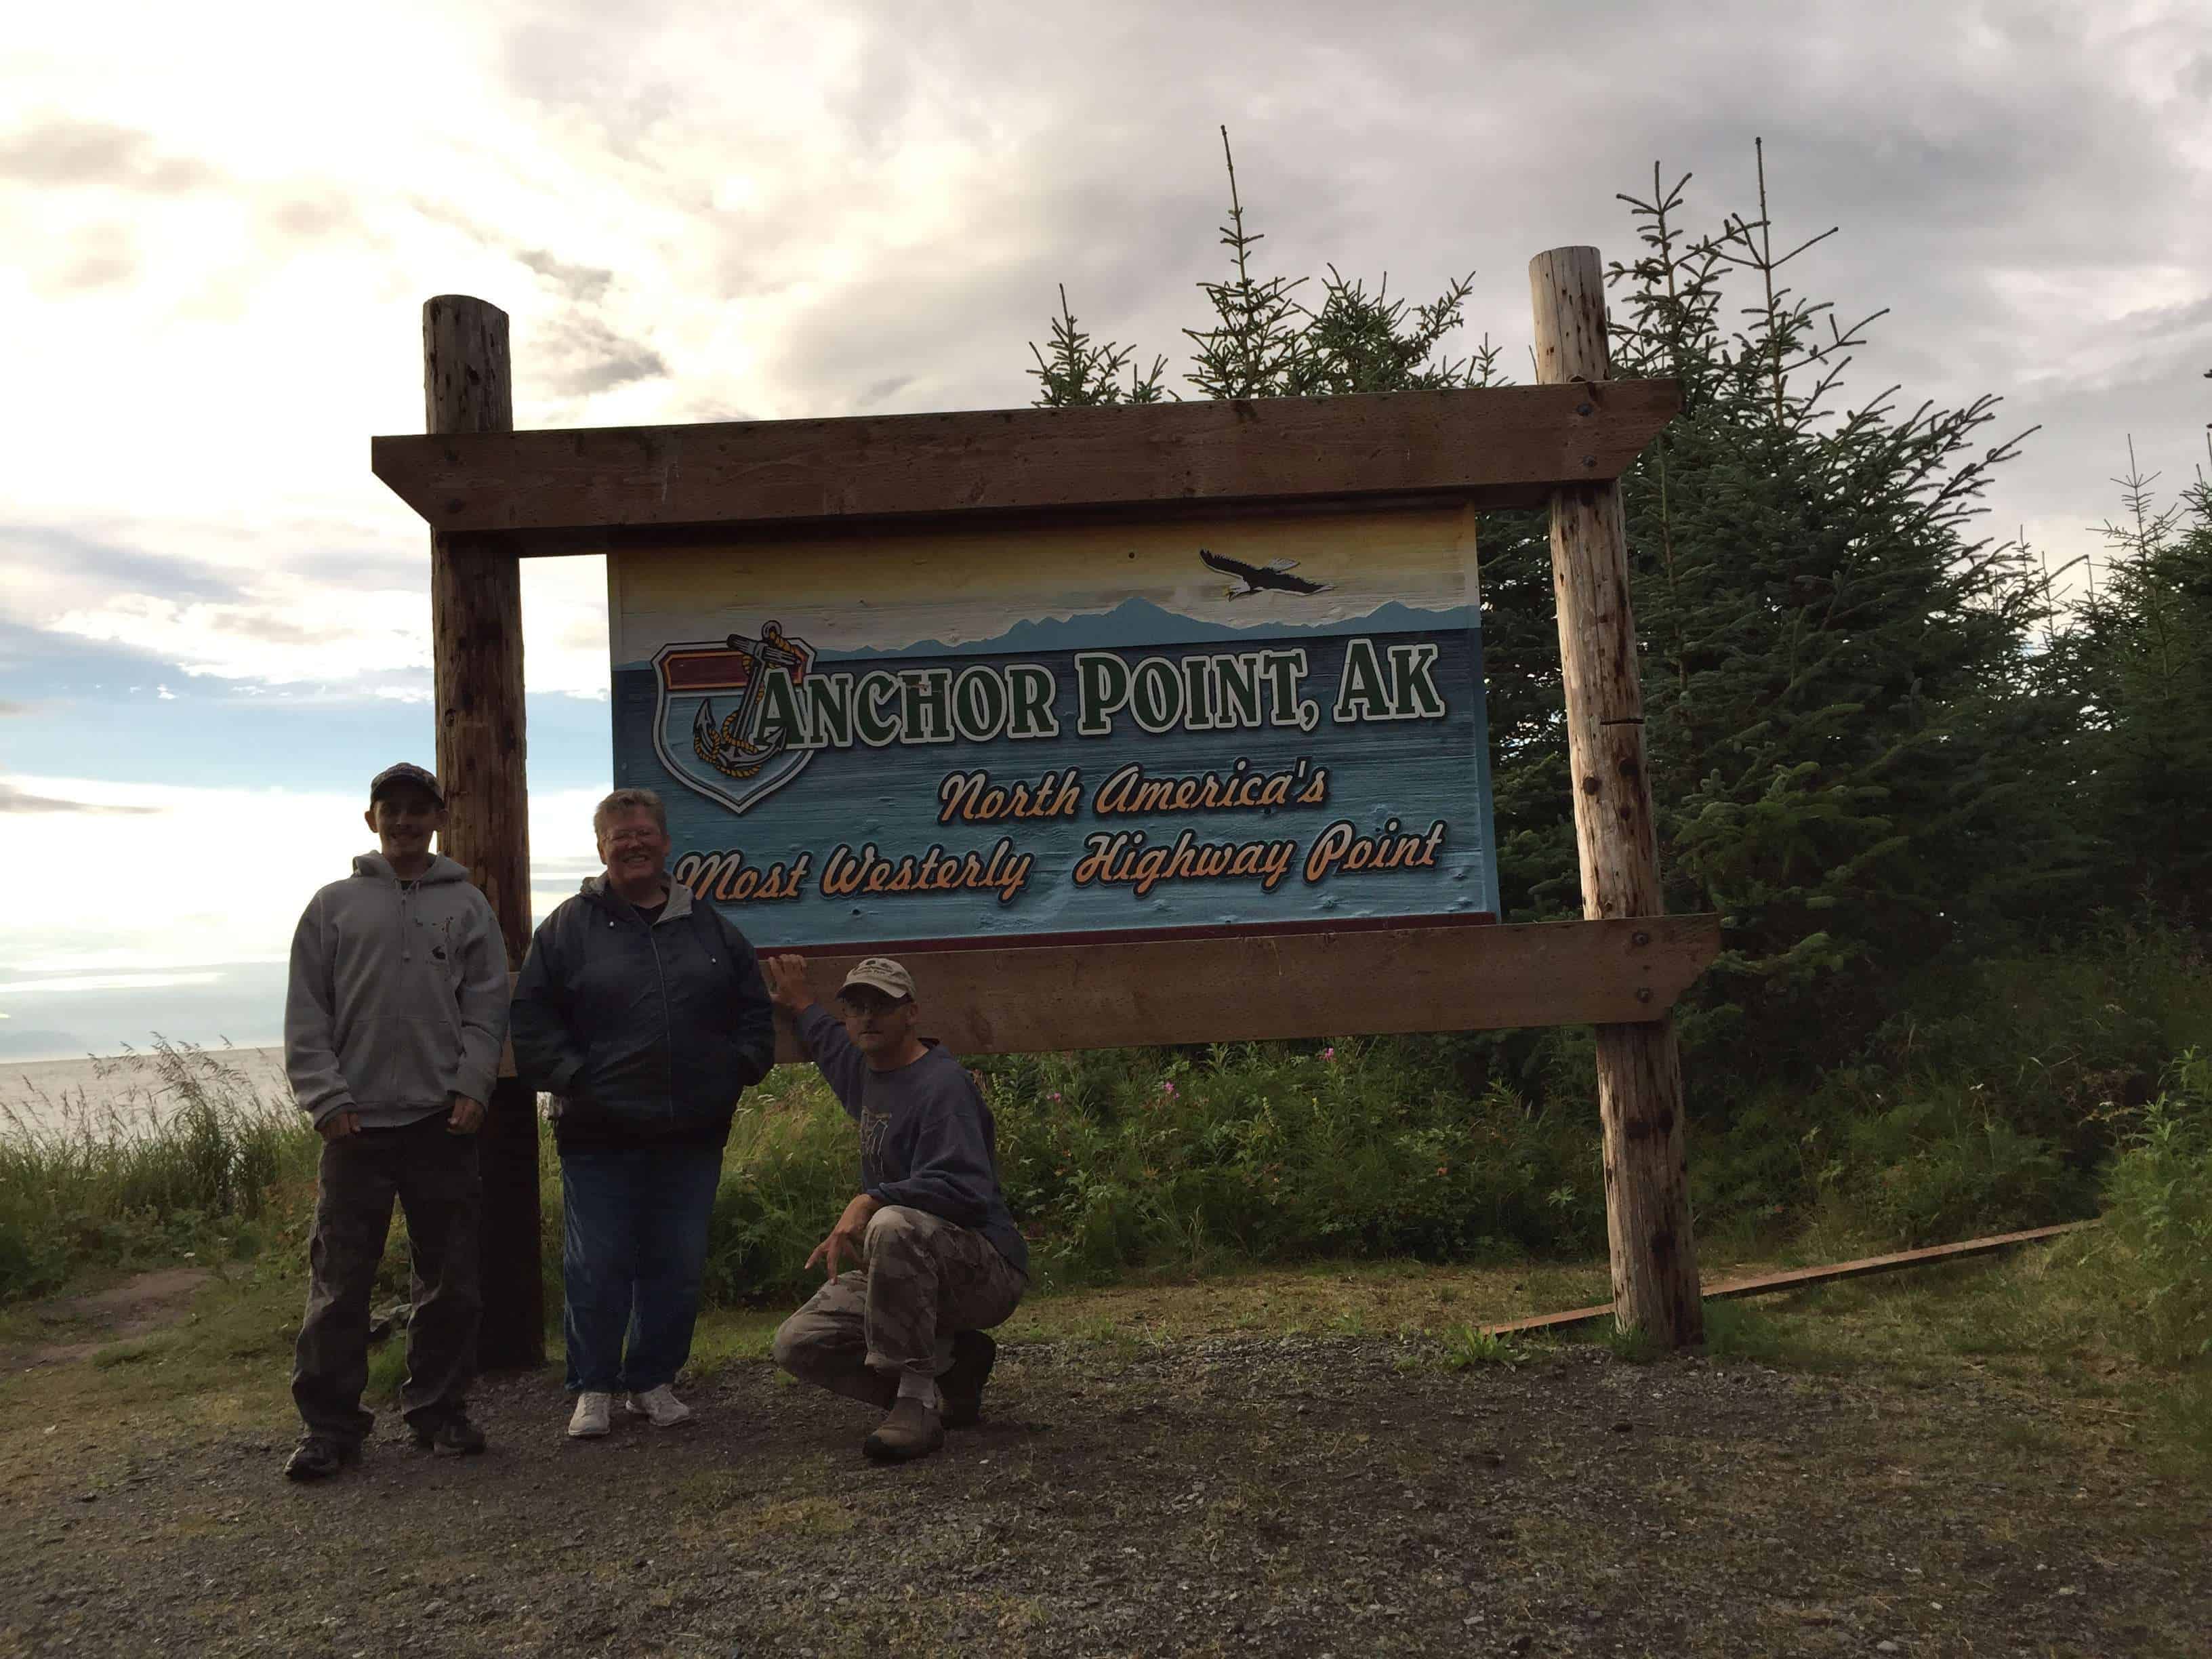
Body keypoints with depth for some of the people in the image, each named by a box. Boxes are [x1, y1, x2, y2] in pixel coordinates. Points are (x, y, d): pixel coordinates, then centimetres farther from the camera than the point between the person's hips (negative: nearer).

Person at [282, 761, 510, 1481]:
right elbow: (306, 1014, 4)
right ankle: (330, 1423, 12)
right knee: (339, 1283, 0)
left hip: (443, 1122, 1)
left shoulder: (467, 906, 10)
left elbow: (486, 1008, 5)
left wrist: (472, 1085, -7)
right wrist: (327, 1096, -6)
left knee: (449, 1281, 7)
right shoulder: (335, 905, 8)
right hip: (357, 1124, -1)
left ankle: (439, 1408, 20)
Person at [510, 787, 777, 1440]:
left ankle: (653, 1381, 23)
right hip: (599, 1136, -3)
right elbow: (530, 1019, 1)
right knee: (596, 1266, 1)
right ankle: (593, 1389, 17)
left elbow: (754, 1011, 19)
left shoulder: (709, 927, 12)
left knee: (678, 1266, 8)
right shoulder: (569, 927, 3)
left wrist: (737, 1070, 6)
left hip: (691, 1136, 3)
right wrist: (573, 1080, -8)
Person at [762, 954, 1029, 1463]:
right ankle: (952, 1363, 3)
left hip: (986, 1272, -9)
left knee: (893, 1225, -40)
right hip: (900, 1273, 9)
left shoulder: (941, 1085, -16)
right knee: (797, 1344, -6)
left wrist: (872, 1201, -38)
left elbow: (964, 1188, -31)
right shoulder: (867, 1067, 13)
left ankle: (917, 1400, -30)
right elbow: (832, 1043, 42)